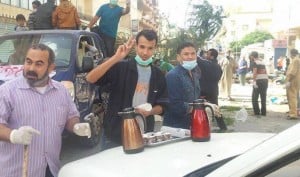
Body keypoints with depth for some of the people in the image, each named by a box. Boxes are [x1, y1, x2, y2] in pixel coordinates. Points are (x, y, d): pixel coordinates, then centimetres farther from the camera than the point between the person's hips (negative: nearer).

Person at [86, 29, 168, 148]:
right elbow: (90, 79, -20)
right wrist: (116, 58, -27)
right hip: (115, 135, -3)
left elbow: (161, 106, 10)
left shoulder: (158, 75, 5)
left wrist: (149, 111, -12)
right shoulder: (120, 67, -7)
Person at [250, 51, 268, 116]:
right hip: (265, 80, 7)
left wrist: (254, 81, -21)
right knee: (263, 98, 10)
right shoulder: (262, 61, 18)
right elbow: (265, 71, 20)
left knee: (254, 98, 2)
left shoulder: (255, 62, -4)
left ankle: (257, 112, 0)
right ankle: (263, 112, 11)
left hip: (258, 81, -7)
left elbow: (255, 72, -17)